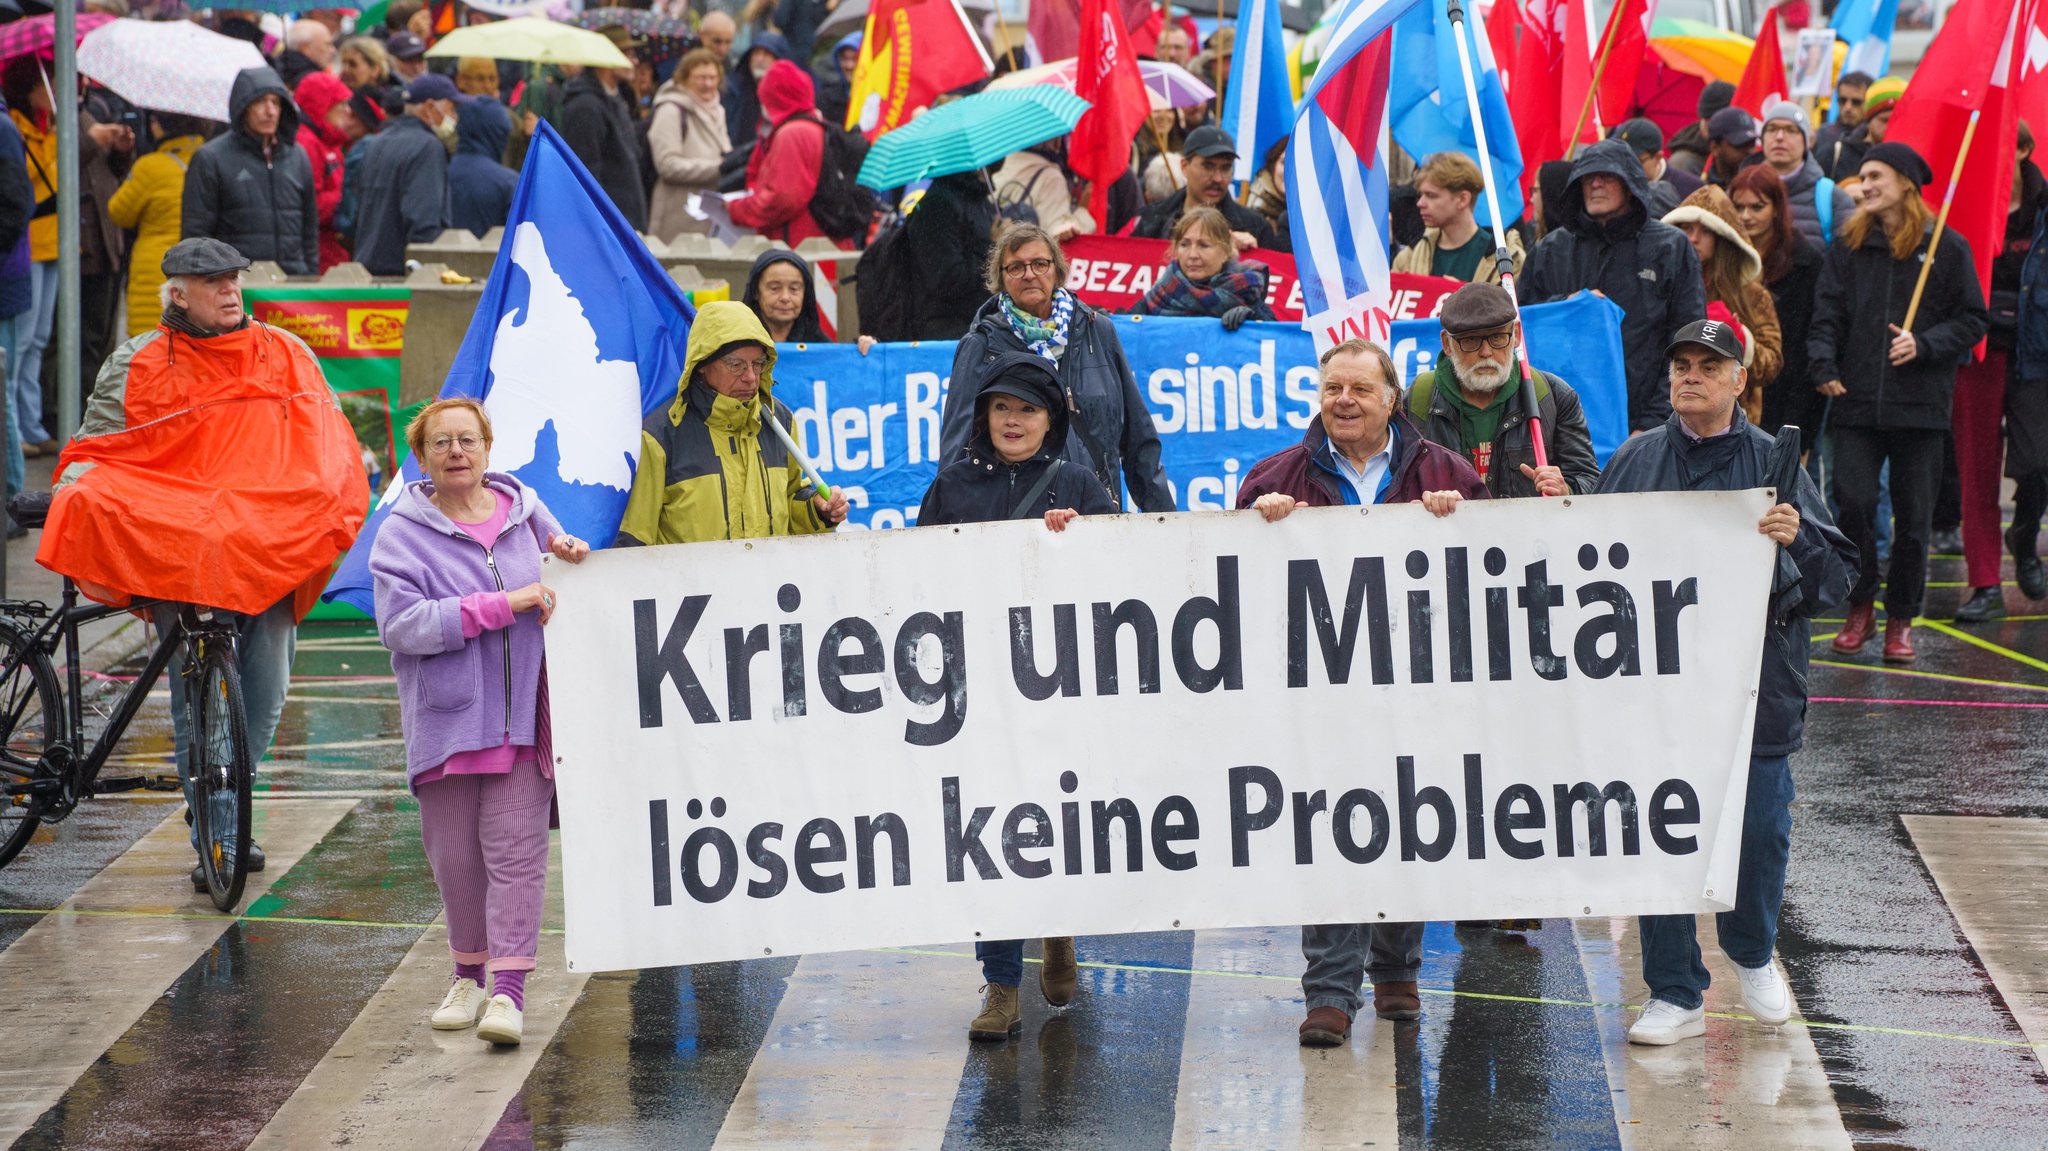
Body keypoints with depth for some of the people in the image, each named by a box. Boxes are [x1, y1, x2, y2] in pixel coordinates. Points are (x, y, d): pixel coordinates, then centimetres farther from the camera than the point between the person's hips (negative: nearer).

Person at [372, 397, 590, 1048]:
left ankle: (509, 988, -8)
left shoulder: (523, 508, 10)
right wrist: (502, 605, -19)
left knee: (515, 845, -7)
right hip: (446, 717, -1)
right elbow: (401, 624, -16)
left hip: (523, 713, 1)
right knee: (454, 853, 6)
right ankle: (469, 973, 26)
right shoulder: (404, 532, -2)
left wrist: (566, 552, 4)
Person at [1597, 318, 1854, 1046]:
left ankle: (1753, 955, 32)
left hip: (1755, 681, -1)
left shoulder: (1773, 461, 2)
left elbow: (1836, 575, -1)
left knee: (1760, 825, 3)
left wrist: (1799, 539, -20)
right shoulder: (1636, 461, 9)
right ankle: (1675, 994, 11)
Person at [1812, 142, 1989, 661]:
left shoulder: (1947, 247, 2)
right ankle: (1859, 606, 9)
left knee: (1913, 518, 3)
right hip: (1857, 401, 1)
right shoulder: (1849, 245, 9)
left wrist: (1924, 345, -12)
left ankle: (1901, 618, 16)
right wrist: (1825, 367, -10)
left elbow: (1972, 321, 3)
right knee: (1852, 502, -10)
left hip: (1920, 404, -1)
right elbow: (1827, 313, 6)